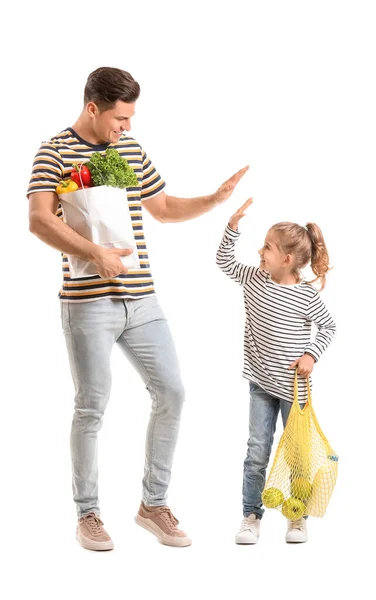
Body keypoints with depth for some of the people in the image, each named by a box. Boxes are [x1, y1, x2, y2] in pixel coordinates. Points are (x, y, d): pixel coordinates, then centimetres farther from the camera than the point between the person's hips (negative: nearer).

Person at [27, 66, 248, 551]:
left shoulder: (132, 149, 14)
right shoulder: (55, 153, -6)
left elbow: (164, 208, 25)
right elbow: (39, 221, -20)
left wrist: (214, 199, 11)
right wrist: (95, 253, -32)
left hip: (141, 300, 6)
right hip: (88, 304, -6)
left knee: (171, 392, 3)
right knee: (92, 407, 0)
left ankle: (153, 504, 18)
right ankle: (87, 514, 16)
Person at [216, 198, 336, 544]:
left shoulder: (306, 296, -13)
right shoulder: (255, 279, -2)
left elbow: (328, 327, -1)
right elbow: (225, 261, 5)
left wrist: (311, 354, -13)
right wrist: (234, 225, -6)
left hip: (293, 386, -3)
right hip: (261, 384, 3)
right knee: (257, 453, 3)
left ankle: (298, 517, 23)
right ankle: (251, 516, 11)